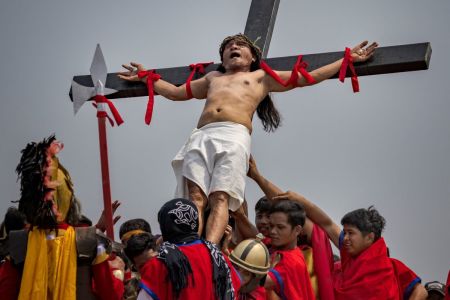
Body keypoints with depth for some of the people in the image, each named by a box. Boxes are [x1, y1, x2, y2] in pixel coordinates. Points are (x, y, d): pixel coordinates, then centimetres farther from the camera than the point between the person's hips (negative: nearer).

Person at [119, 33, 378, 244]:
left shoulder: (262, 77, 27)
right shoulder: (212, 78, 39)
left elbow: (307, 78, 25)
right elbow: (176, 92, 48)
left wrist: (348, 60, 24)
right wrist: (146, 77, 50)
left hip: (234, 137, -4)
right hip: (201, 137, 4)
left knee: (219, 198, -23)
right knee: (196, 199, -17)